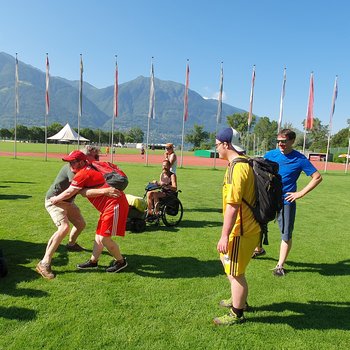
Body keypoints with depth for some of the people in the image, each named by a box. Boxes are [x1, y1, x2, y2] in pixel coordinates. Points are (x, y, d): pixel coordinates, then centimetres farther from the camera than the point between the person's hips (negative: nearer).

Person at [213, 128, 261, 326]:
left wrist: (225, 235, -24)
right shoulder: (244, 162, 9)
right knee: (226, 258, 26)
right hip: (246, 226, 11)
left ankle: (237, 314, 26)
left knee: (235, 272, 5)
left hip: (241, 231, -11)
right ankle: (239, 300, 43)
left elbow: (232, 205, -27)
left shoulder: (237, 167, -23)